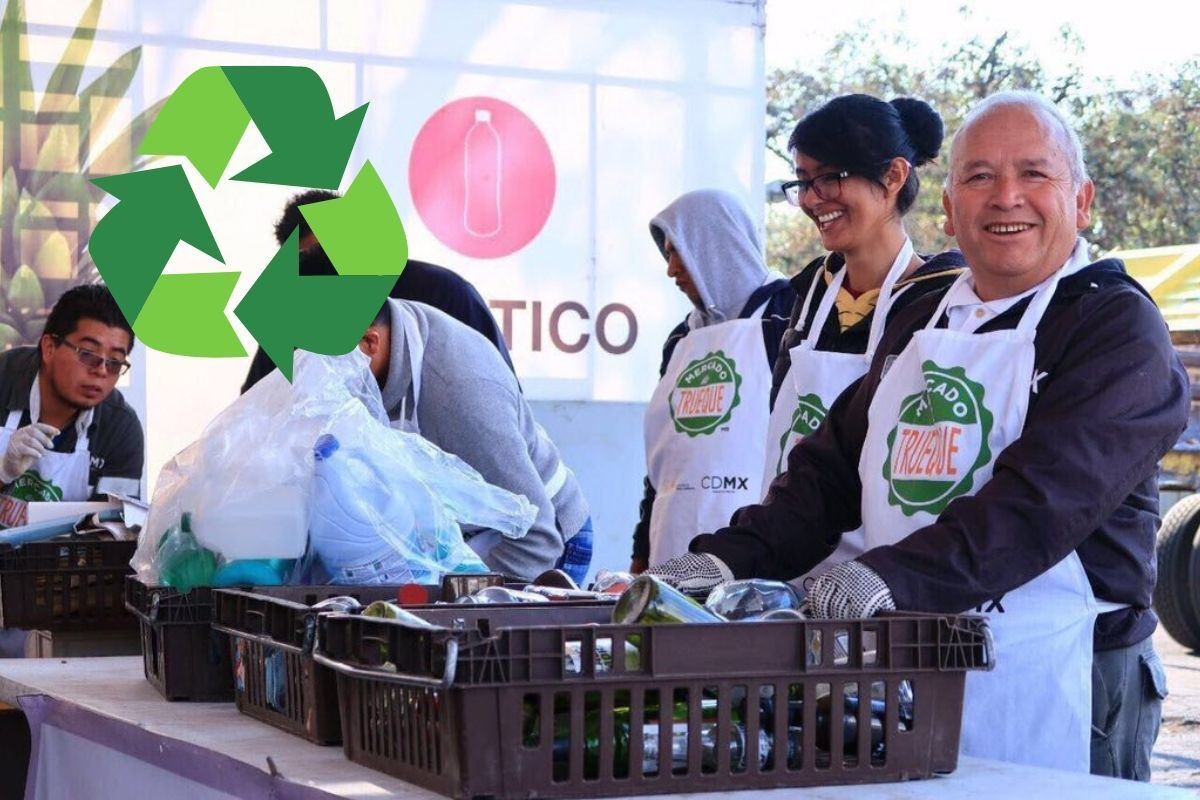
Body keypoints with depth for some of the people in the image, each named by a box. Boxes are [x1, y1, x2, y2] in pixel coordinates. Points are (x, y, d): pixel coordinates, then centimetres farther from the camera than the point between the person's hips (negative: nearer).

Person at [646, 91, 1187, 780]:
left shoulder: (1118, 326, -7)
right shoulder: (920, 324, 17)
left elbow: (1046, 496, -22)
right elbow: (832, 468, 16)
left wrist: (896, 574, -34)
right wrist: (731, 559, 0)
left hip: (1053, 689, -6)